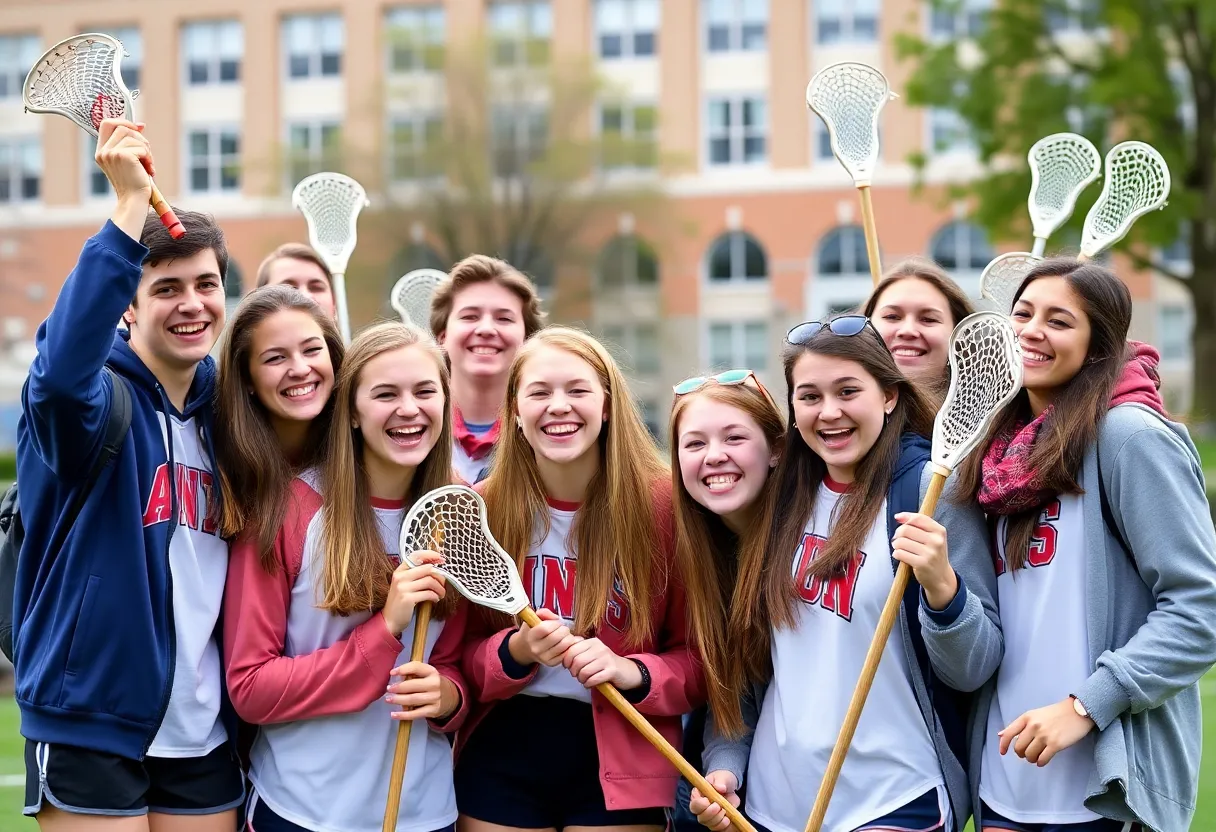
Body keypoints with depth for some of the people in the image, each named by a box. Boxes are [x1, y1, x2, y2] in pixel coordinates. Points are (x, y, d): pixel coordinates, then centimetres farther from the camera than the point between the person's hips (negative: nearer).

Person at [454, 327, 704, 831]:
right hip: (501, 761, 2)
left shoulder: (664, 506, -9)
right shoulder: (482, 508, -3)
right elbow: (463, 651, 3)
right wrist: (515, 652, -17)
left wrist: (631, 672, -21)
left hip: (620, 768, -2)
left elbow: (698, 657, -3)